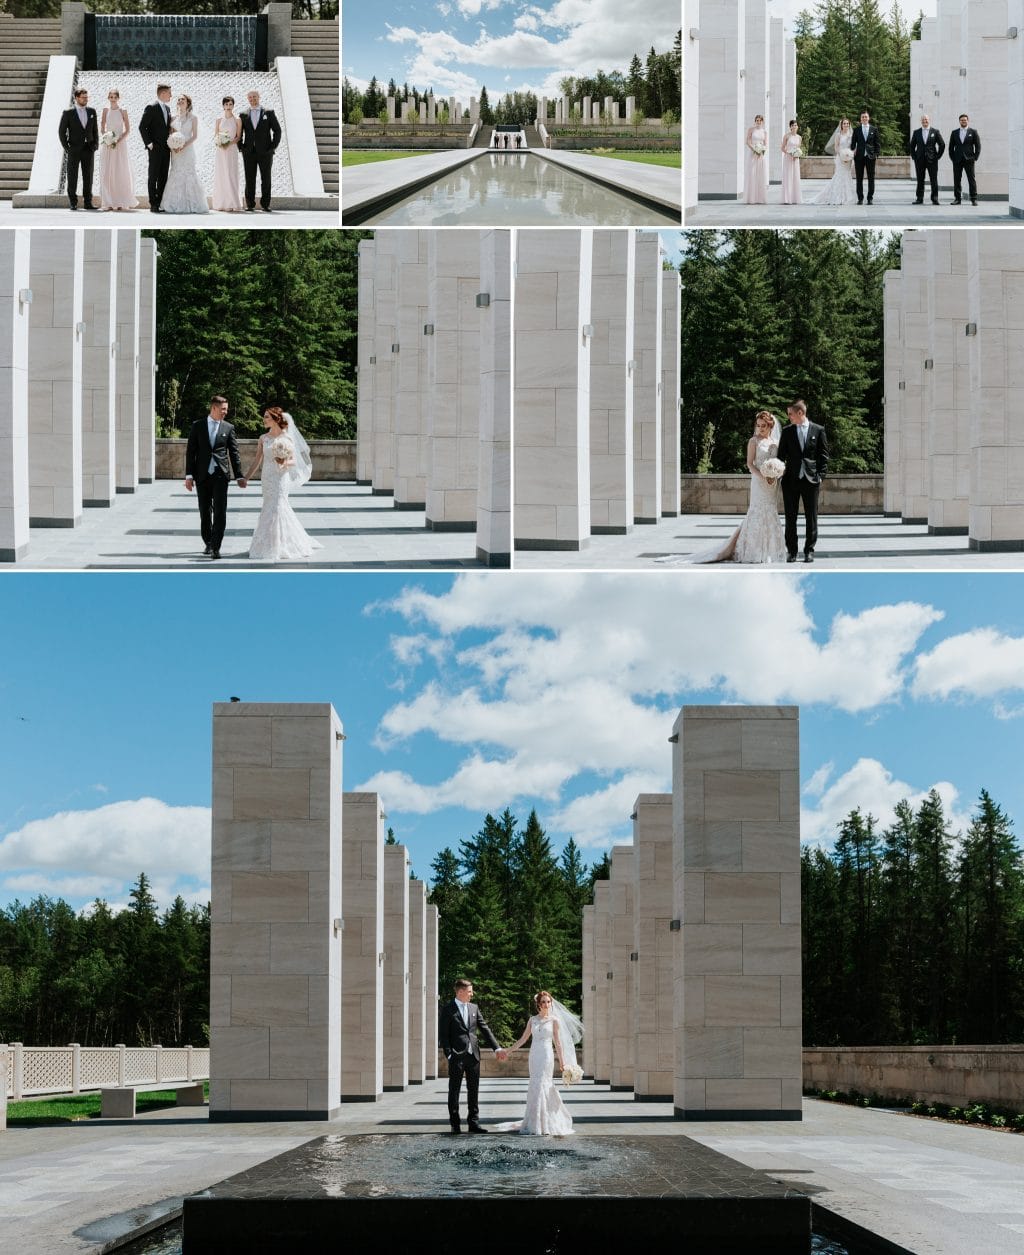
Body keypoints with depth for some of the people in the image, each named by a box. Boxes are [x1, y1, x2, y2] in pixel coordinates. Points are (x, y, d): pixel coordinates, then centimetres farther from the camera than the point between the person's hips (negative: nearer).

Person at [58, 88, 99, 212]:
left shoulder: (92, 112, 9)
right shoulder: (68, 113, -3)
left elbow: (95, 130, 15)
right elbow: (61, 131, -1)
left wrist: (96, 144, 3)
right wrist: (66, 147, -7)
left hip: (88, 149, 3)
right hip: (74, 150, -3)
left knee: (88, 177, 2)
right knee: (72, 177, 0)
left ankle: (88, 202, 6)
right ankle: (73, 202, 5)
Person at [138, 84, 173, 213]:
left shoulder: (167, 108, 14)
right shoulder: (151, 108, -8)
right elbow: (142, 127, -10)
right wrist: (149, 143, -12)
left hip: (166, 148, 7)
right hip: (155, 149, -7)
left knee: (163, 177, 6)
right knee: (153, 176, -4)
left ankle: (161, 203, 9)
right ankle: (153, 204, -3)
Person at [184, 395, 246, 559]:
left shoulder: (228, 428, 6)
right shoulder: (198, 426, 4)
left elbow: (234, 453, 8)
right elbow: (190, 451, 4)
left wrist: (239, 476, 4)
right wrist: (189, 475, -3)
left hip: (221, 475, -1)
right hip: (202, 476, 1)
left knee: (220, 512, -10)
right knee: (205, 512, 8)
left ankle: (215, 547, -12)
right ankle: (208, 544, 22)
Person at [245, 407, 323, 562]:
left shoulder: (286, 438, -3)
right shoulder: (263, 438, 8)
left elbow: (294, 461, -3)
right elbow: (257, 461, 8)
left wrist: (285, 463, -24)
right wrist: (247, 477, 1)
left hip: (280, 478, -5)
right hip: (267, 478, 5)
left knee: (277, 508, -8)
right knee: (271, 509, 7)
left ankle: (278, 547, 1)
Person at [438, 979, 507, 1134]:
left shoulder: (474, 1008, 12)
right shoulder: (447, 1009, -3)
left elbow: (485, 1029, 12)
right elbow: (443, 1034, -5)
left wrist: (497, 1048, 6)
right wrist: (449, 1054, -13)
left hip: (473, 1055, 5)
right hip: (457, 1056, -5)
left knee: (474, 1091, 7)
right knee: (454, 1091, 2)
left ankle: (474, 1123, 12)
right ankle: (455, 1124, 8)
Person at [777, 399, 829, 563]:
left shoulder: (818, 431, 3)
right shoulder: (787, 431, 8)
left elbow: (824, 455, 3)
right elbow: (781, 455, 10)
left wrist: (820, 475, -5)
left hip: (811, 480, -2)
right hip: (791, 480, 2)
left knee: (811, 517, 2)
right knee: (790, 517, 3)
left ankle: (809, 551, 8)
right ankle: (791, 551, 9)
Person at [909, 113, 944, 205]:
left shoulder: (935, 132, 3)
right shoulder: (916, 132, 8)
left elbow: (942, 144, 4)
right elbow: (912, 146, 13)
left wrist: (937, 156, -1)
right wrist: (914, 157, 3)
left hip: (932, 160, -2)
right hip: (920, 160, 2)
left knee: (934, 180, -3)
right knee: (920, 180, 3)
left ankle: (935, 199, 0)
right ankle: (919, 199, 7)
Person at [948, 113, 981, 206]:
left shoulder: (973, 132, 5)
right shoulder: (954, 132, 11)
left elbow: (978, 146, 4)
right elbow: (951, 147, 13)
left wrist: (975, 157, -3)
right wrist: (952, 158, 3)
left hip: (969, 159, -2)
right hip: (957, 160, 2)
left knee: (972, 180, -4)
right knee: (957, 180, 2)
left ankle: (974, 199, -2)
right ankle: (957, 199, 6)